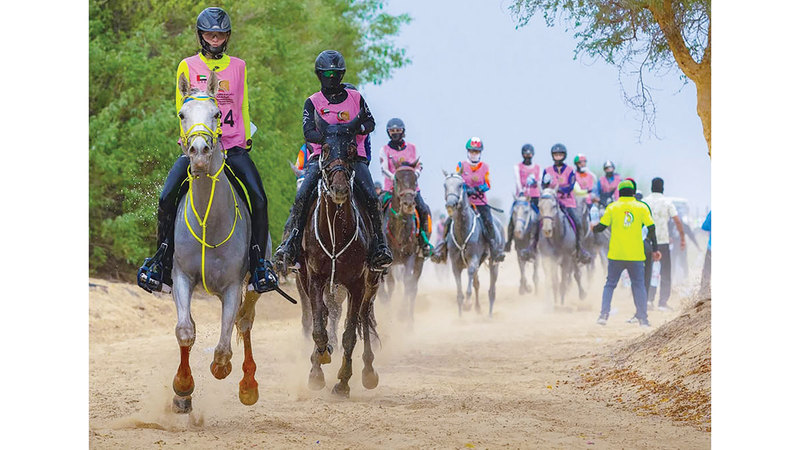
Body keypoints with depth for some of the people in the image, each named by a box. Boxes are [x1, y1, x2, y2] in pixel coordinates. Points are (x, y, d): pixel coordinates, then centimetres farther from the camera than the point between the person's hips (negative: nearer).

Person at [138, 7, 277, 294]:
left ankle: (259, 262, -7)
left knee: (258, 199, -18)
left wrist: (246, 139, 9)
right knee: (167, 197, -18)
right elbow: (182, 109, 7)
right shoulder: (187, 67, 7)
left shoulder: (238, 67, 12)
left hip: (234, 147, 1)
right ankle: (163, 258, -3)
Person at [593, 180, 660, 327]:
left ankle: (604, 314, 0)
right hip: (636, 255, 0)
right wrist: (655, 249, 8)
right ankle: (643, 319, 4)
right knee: (639, 286, 8)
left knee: (610, 284, 11)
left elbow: (601, 227, 1)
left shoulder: (612, 207, 2)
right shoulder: (641, 207, 3)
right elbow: (651, 228, 0)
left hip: (616, 254, 0)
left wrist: (593, 228, 25)